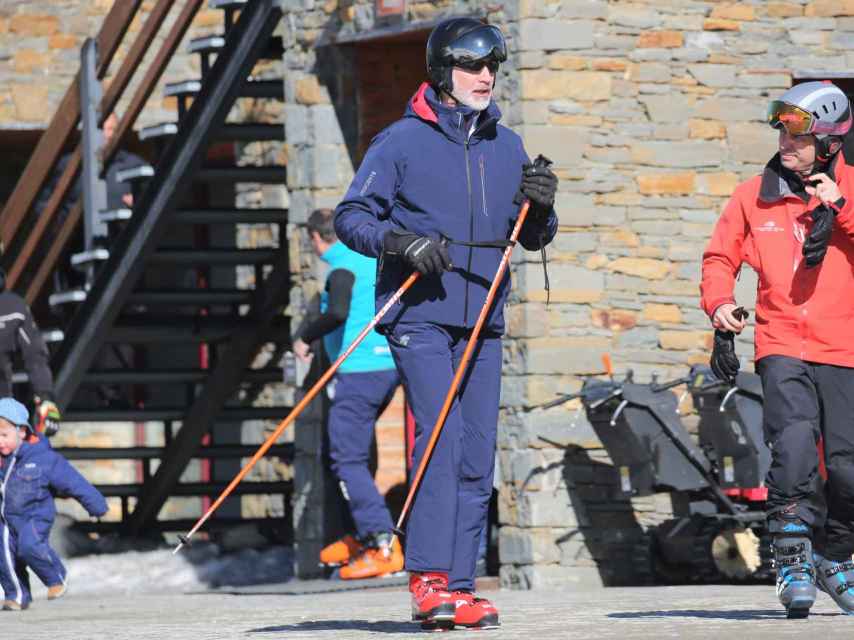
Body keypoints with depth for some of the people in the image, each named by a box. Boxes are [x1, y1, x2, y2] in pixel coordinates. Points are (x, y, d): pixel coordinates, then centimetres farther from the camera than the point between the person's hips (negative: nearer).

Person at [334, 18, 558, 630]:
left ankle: (458, 589, 7)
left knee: (476, 459, 3)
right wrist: (398, 241, -20)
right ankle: (429, 582, -19)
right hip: (420, 317, -5)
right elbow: (351, 216, -3)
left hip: (483, 323, 5)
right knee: (441, 440, -18)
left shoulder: (506, 146, 13)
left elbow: (533, 238, 17)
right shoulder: (403, 141, -2)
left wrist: (541, 208, -4)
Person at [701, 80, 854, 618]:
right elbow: (721, 256, 16)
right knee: (794, 442, -22)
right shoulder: (755, 196, 6)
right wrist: (720, 301, -1)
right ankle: (793, 558, -12)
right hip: (782, 346, 0)